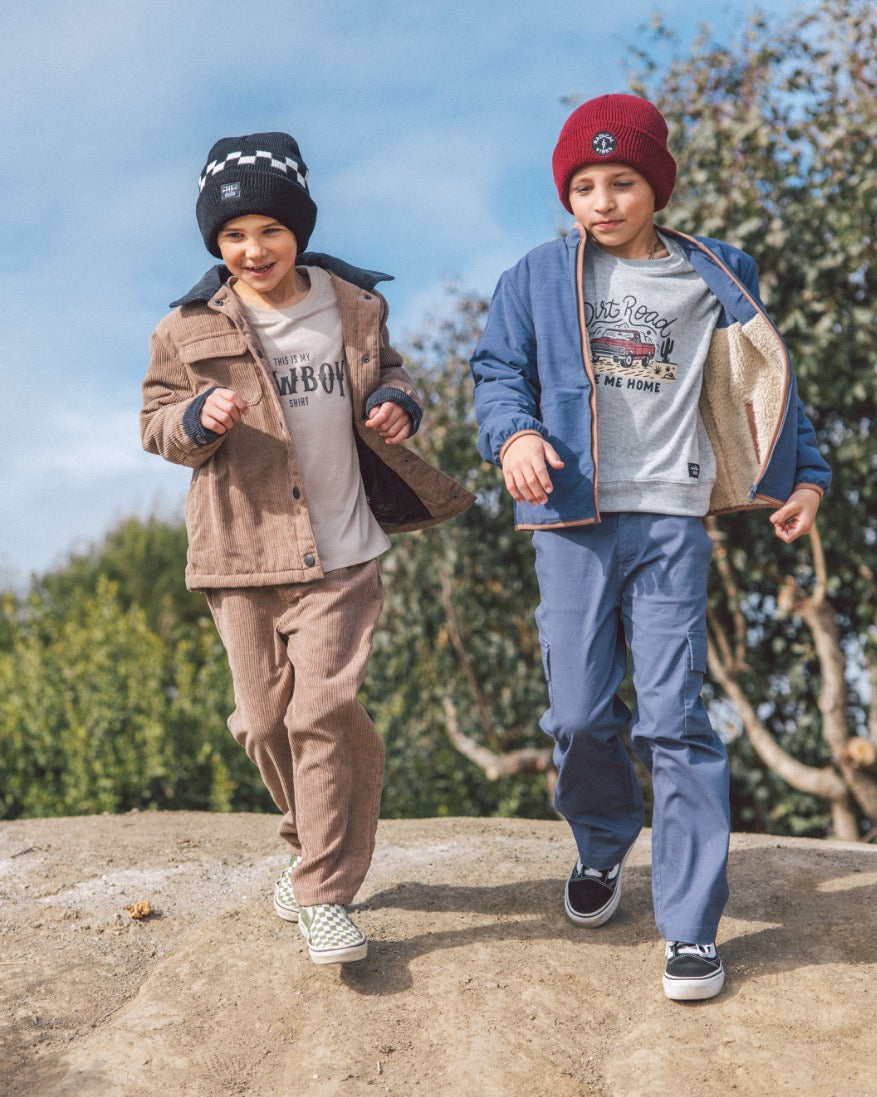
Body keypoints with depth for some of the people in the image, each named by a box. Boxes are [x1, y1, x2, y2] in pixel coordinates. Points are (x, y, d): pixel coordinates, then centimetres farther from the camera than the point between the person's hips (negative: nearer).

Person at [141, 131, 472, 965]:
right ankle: (316, 843, 37)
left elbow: (386, 374, 19)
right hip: (243, 555, 1)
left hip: (340, 553, -1)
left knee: (322, 711, -9)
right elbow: (155, 422, 5)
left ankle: (325, 895, 1)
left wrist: (396, 404, -4)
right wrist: (198, 420, -17)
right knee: (266, 718, 10)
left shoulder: (352, 309, 2)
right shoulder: (190, 330, -1)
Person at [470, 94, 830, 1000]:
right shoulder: (538, 279, 7)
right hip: (573, 519, 1)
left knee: (673, 717, -5)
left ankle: (690, 925, 4)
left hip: (672, 522, -1)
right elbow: (498, 371, 6)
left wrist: (804, 477, 10)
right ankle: (603, 842, 34)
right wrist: (514, 433, -15)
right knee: (579, 715, 3)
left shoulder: (713, 279, 9)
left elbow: (764, 383, 17)